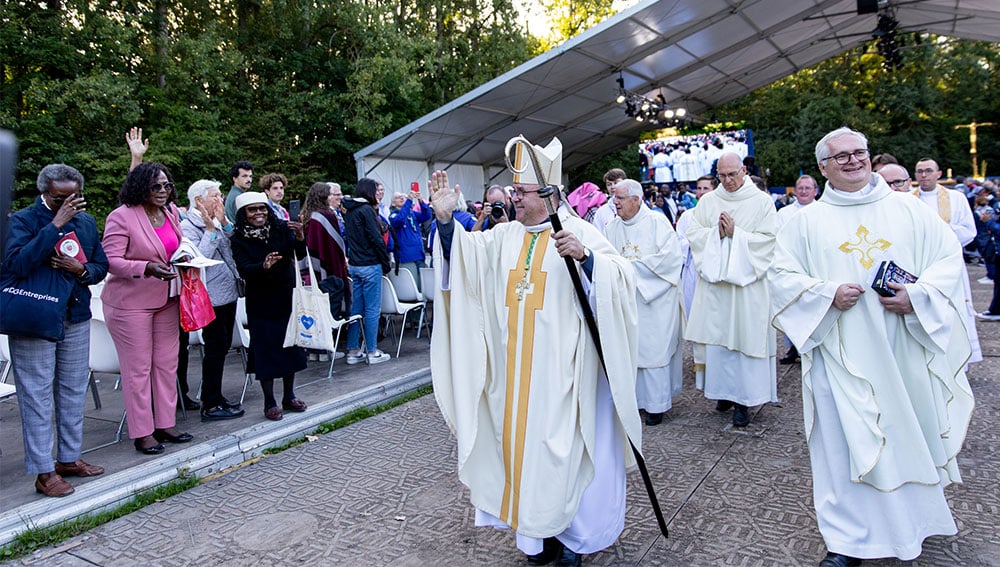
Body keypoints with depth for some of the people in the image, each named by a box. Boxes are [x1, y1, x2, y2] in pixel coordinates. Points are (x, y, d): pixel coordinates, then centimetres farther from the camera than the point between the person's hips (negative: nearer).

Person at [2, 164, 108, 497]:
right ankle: (43, 472, 9)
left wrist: (82, 269, -11)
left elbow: (101, 266, 12)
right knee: (37, 395, 1)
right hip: (35, 320, -6)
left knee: (73, 391, 14)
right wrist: (56, 224, -26)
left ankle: (69, 458, 27)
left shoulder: (86, 222, 8)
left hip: (76, 317, 6)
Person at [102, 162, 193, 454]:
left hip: (167, 299, 7)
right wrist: (147, 268, -30)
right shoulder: (121, 216, -13)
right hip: (131, 302, -6)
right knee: (138, 368, 1)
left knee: (167, 364, 11)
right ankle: (141, 433, 12)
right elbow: (111, 261, -17)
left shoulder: (171, 211, 6)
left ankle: (165, 424, 23)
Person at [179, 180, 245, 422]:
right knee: (215, 348, -3)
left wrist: (224, 223, -2)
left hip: (228, 293, 8)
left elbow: (236, 249, 6)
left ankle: (215, 397, 26)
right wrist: (211, 230, -19)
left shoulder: (218, 222, 13)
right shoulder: (188, 227, -10)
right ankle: (210, 406, 6)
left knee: (222, 347, 14)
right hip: (211, 298, -8)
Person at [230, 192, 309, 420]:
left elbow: (300, 254, -16)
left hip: (287, 297, 2)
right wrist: (264, 266, -38)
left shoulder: (282, 228, -5)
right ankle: (270, 403, 13)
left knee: (291, 344, 9)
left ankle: (289, 397, 24)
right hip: (260, 303, -2)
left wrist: (300, 238, -37)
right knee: (265, 350, 1)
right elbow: (244, 271, -18)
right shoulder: (239, 239, -8)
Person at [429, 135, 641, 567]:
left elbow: (619, 276, -16)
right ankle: (540, 529, 29)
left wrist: (584, 256, -32)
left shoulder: (580, 232, -5)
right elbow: (463, 255, 1)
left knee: (566, 442, 5)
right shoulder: (505, 236, 10)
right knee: (523, 440, 12)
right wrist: (446, 220, -13)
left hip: (561, 366, -5)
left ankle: (575, 532, 25)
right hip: (515, 367, 5)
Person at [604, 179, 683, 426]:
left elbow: (671, 256, -13)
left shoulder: (657, 222, -6)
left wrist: (634, 265, -12)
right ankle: (636, 397, 18)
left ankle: (657, 403, 11)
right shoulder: (612, 227, 8)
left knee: (653, 349, -1)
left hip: (654, 299, -4)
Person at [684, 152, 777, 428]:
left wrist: (735, 233, -13)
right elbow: (693, 233, 5)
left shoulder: (762, 202, 2)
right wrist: (717, 232, -10)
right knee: (715, 335, 4)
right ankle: (723, 390, 19)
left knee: (745, 337, -2)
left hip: (747, 281, -3)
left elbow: (768, 239, -5)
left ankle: (743, 400, 6)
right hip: (713, 280, 3)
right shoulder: (707, 201, 10)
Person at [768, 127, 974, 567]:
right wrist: (827, 294, -15)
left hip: (903, 348, 2)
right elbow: (781, 273, 0)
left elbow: (949, 255, 6)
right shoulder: (807, 221, 3)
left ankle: (918, 513, 40)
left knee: (911, 429, 14)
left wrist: (917, 295, -11)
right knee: (845, 439, 0)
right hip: (841, 353, -2)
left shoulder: (907, 210, 7)